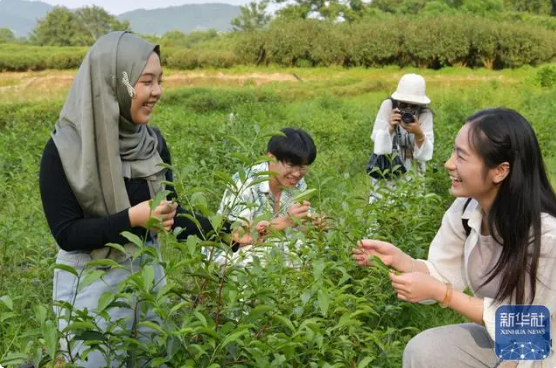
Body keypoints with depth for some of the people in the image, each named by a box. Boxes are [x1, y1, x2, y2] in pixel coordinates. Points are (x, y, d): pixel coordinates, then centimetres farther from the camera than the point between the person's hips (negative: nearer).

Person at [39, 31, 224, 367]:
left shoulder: (153, 140, -3)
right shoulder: (65, 148, -17)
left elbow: (171, 215, 2)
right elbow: (66, 234, -17)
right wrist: (132, 218, -28)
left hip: (149, 272, 5)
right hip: (91, 284, -5)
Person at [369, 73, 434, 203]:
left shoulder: (425, 113, -13)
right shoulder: (388, 105, -14)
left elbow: (426, 153, -16)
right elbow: (376, 139, -14)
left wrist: (418, 134, -33)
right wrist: (390, 128, -32)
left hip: (412, 170, 0)